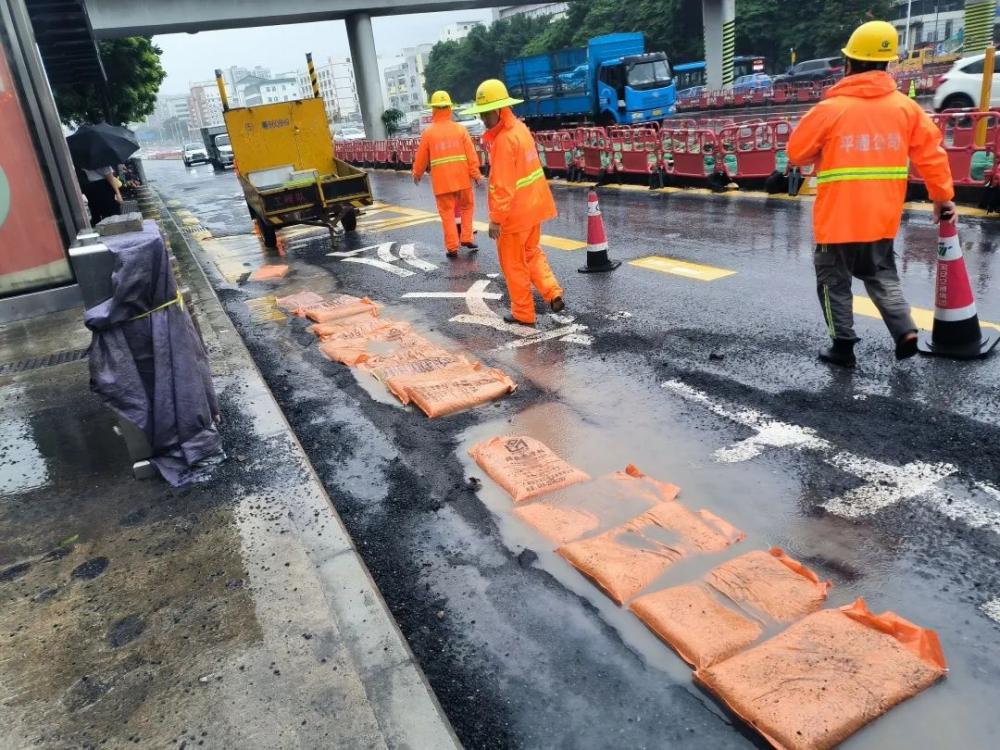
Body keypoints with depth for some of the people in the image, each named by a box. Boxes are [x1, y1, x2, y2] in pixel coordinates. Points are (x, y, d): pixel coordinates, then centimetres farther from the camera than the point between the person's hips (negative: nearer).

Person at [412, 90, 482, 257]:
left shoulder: (428, 133, -2)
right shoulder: (460, 129, -1)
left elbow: (421, 157, 6)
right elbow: (471, 154, -5)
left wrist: (417, 174, 22)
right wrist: (476, 174, 0)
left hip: (441, 180, -1)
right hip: (462, 177, 1)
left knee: (447, 213, 5)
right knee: (467, 207, 20)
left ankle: (452, 247, 4)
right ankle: (466, 239, 15)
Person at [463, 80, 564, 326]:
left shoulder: (504, 140, -22)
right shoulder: (520, 128, 7)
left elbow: (503, 186, -25)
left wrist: (496, 218, -22)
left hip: (515, 212, -9)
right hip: (532, 206, 9)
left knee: (513, 264, 6)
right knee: (531, 254, 24)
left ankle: (523, 313, 16)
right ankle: (553, 294, 13)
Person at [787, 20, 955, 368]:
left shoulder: (830, 108, -11)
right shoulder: (905, 107, 1)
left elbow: (797, 153, -2)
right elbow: (931, 153, 3)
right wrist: (943, 197, 13)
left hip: (838, 218, -4)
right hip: (882, 218, 4)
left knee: (834, 281, 11)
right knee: (882, 276, 22)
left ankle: (844, 346, 13)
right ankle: (905, 330, 9)